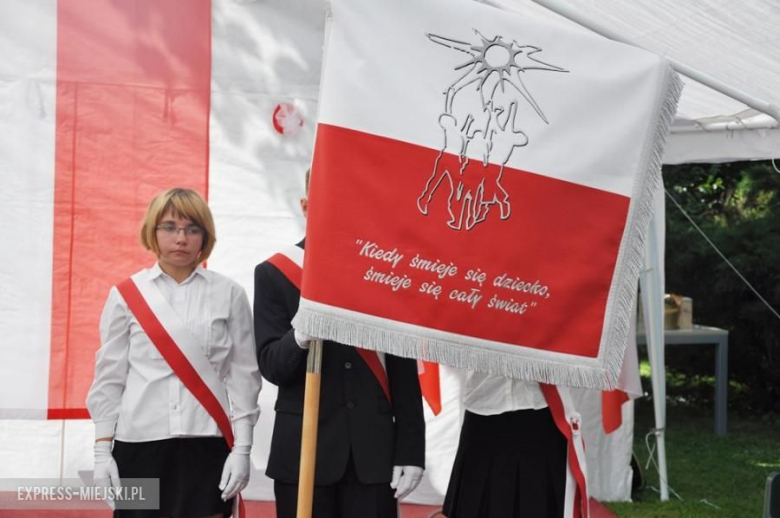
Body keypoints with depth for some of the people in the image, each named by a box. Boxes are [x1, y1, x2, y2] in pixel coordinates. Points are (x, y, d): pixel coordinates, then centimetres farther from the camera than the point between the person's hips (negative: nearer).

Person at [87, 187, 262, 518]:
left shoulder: (229, 295, 4)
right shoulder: (126, 295, 4)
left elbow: (243, 376, 4)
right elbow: (109, 378, 7)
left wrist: (242, 449, -1)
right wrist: (102, 451, 3)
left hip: (208, 444, 0)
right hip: (140, 444, 0)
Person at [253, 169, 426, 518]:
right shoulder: (274, 273, 1)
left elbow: (403, 369, 4)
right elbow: (270, 366, -4)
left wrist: (411, 448, 0)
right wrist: (299, 339, -25)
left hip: (374, 449, 1)